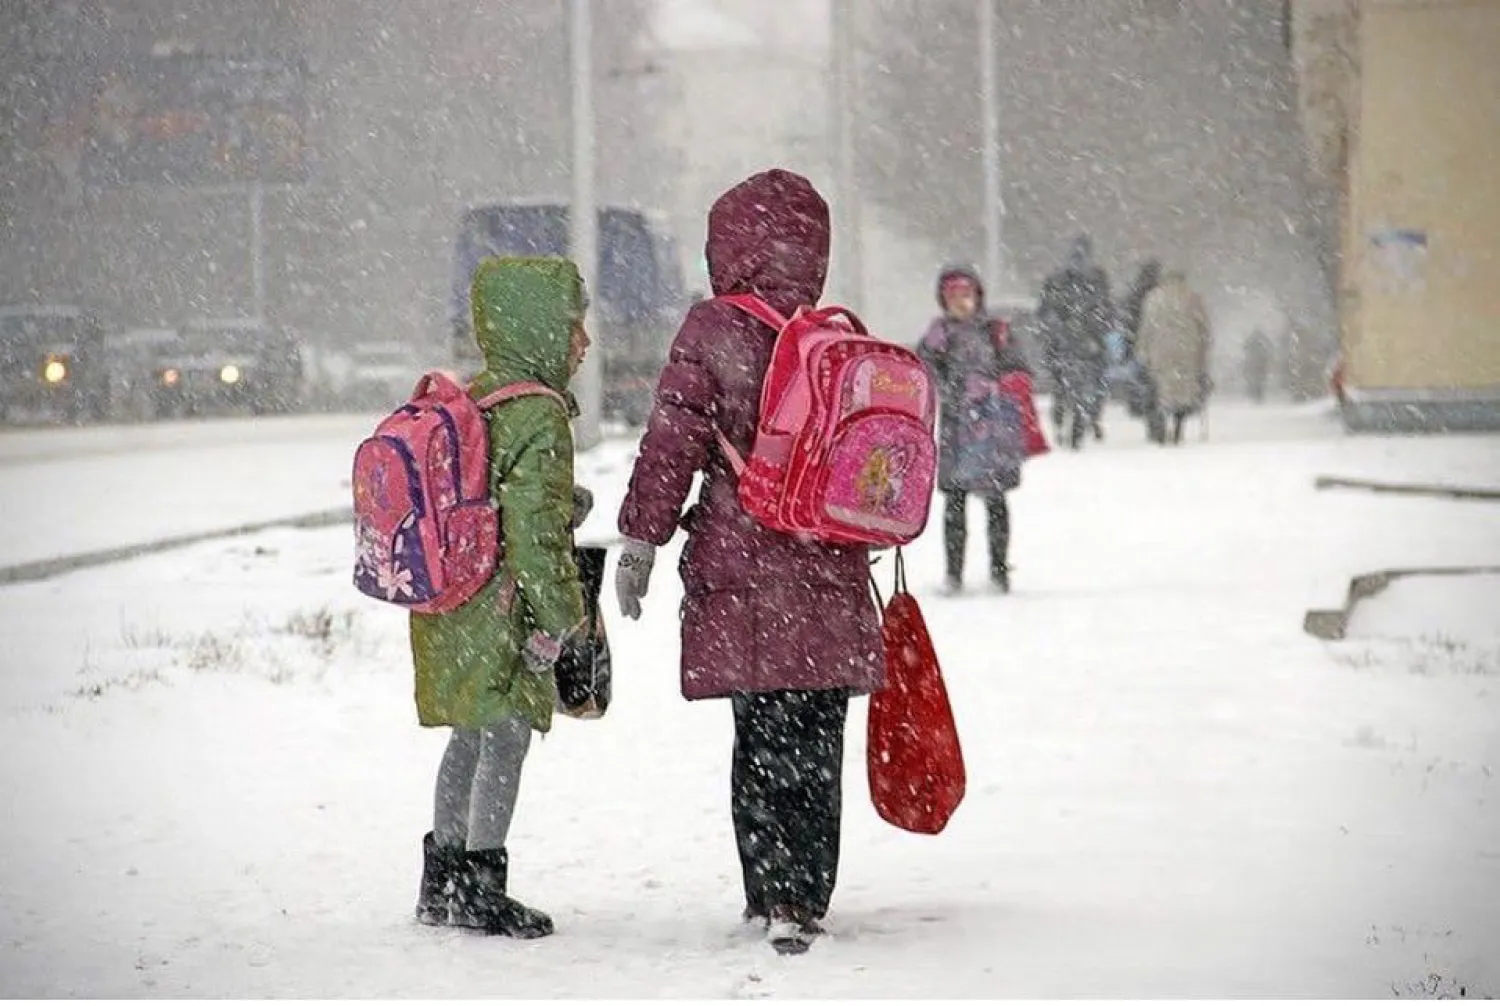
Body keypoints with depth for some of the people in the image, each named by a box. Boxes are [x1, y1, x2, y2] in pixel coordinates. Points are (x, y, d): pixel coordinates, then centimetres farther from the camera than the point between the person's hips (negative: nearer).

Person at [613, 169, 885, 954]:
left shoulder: (712, 332, -5)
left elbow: (671, 445, -7)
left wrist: (640, 539, -1)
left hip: (742, 574, -3)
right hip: (831, 578, 3)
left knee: (761, 739, 4)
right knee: (817, 744, 9)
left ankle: (774, 896, 2)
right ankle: (804, 897, 12)